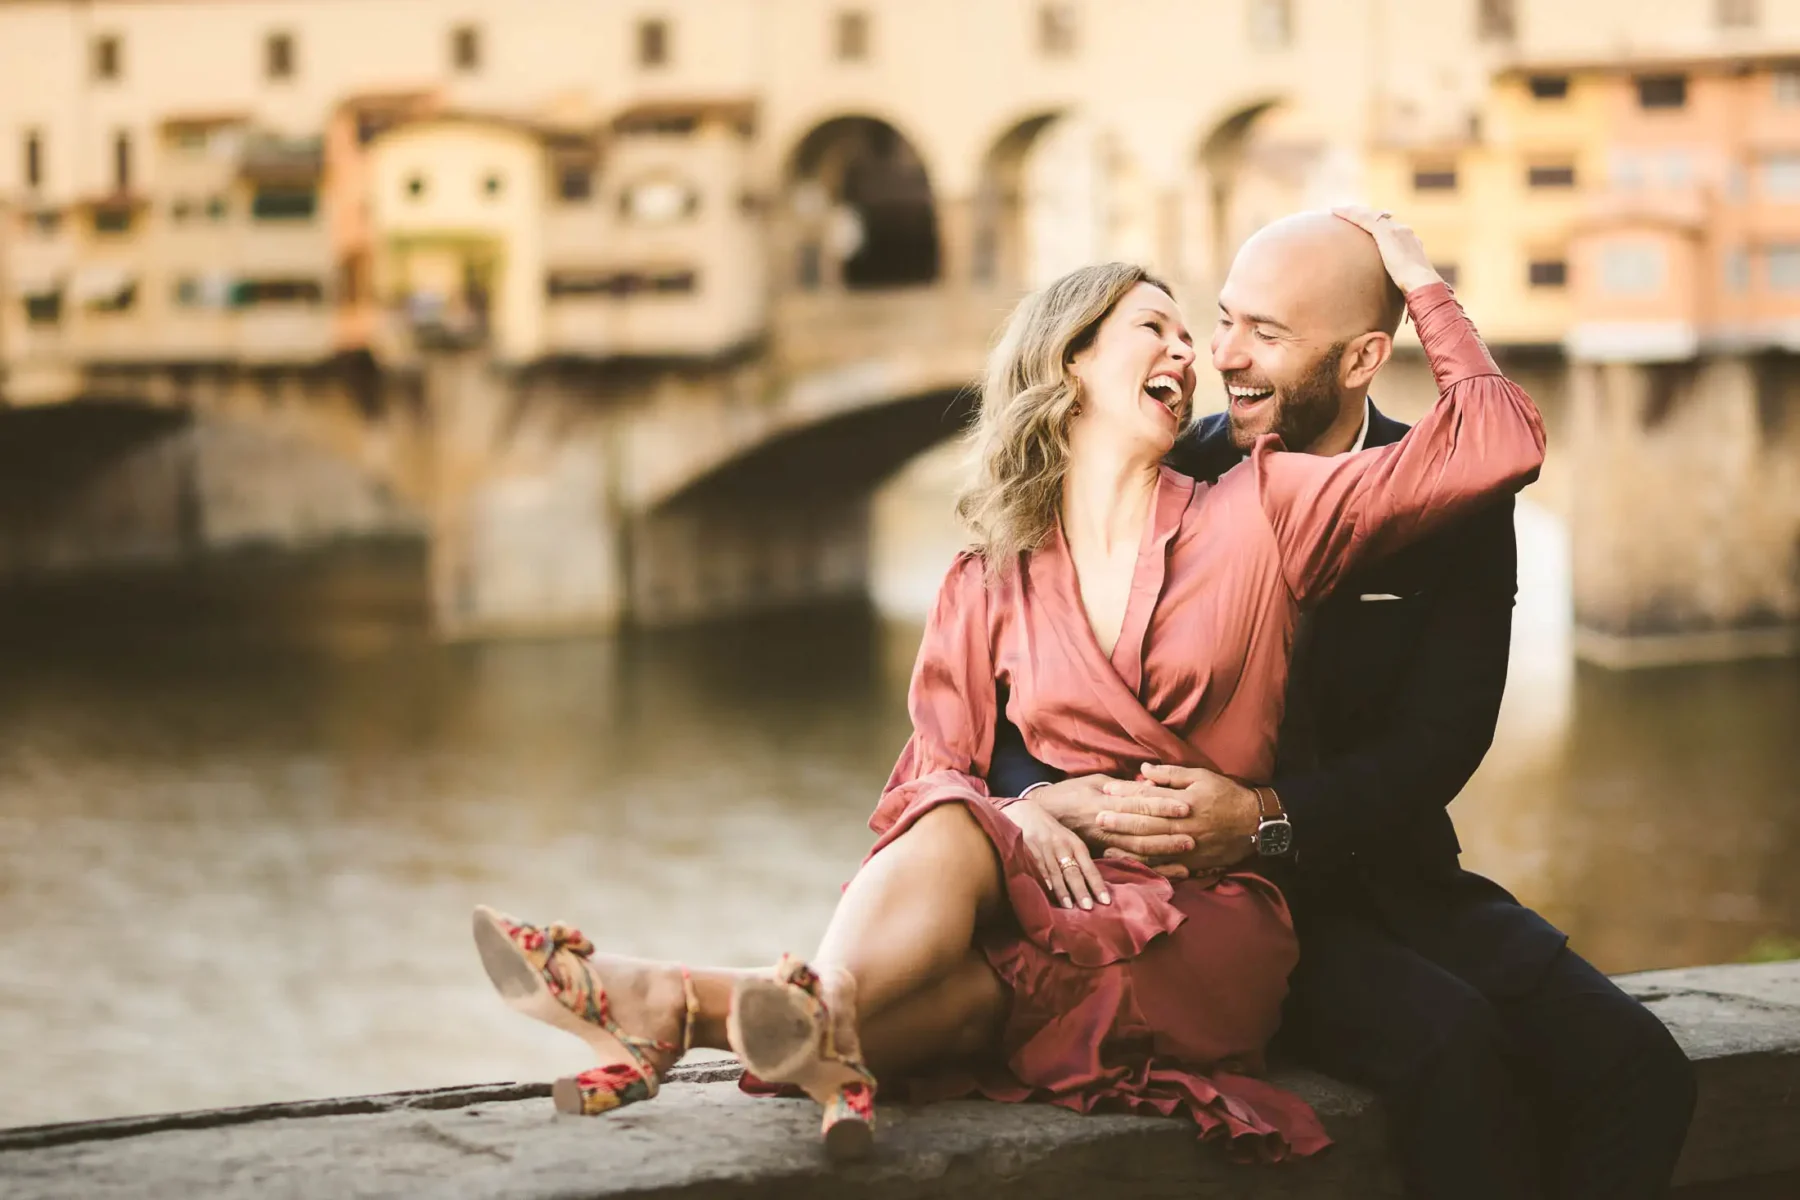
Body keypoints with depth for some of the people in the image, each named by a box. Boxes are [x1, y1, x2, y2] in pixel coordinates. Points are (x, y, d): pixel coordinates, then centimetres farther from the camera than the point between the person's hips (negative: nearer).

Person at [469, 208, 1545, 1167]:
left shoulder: (1258, 514, 8)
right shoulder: (991, 584, 14)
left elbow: (1498, 443, 1)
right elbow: (930, 773, 7)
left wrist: (1422, 288, 9)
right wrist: (1003, 815, -15)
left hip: (1207, 926, -2)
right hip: (1059, 887, 2)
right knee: (946, 838, -34)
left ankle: (690, 1005, -55)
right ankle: (822, 1028, -61)